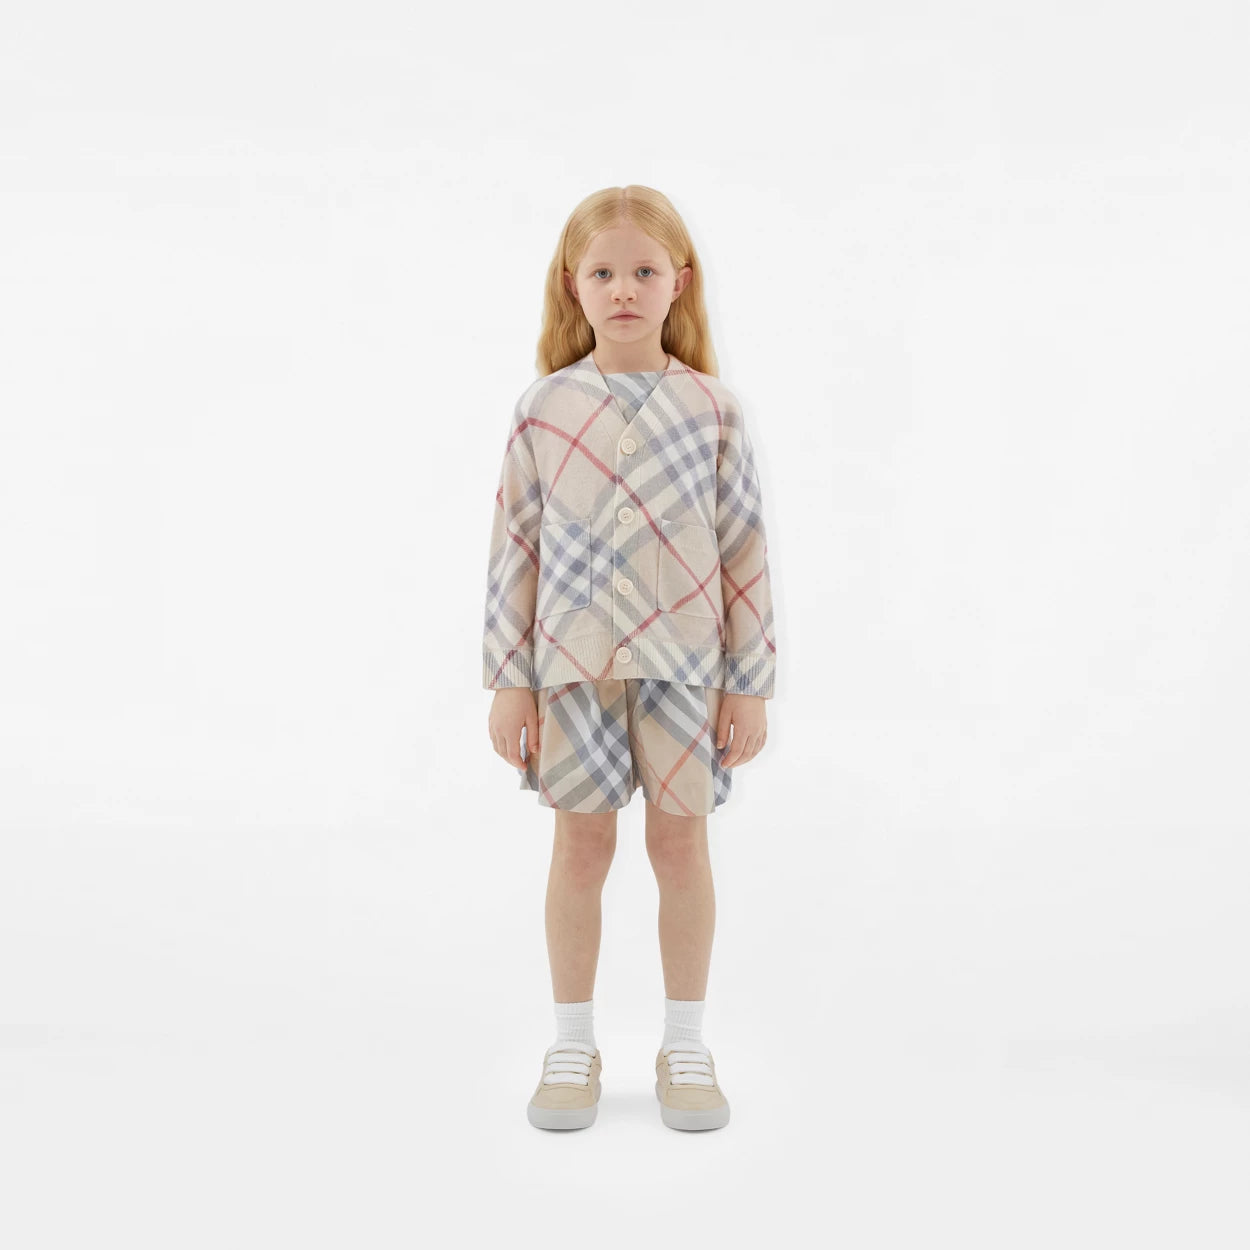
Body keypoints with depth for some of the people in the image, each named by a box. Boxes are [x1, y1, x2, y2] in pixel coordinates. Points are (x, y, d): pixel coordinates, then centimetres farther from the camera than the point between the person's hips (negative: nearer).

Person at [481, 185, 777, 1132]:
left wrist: (751, 684, -2)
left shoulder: (712, 409, -3)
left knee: (681, 843, 9)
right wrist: (507, 681, -2)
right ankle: (574, 1044, 25)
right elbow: (514, 548, 0)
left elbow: (746, 551, -1)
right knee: (581, 847, 9)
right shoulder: (544, 410, -2)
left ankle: (686, 1043, 26)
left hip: (686, 665, 0)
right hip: (573, 665, 0)